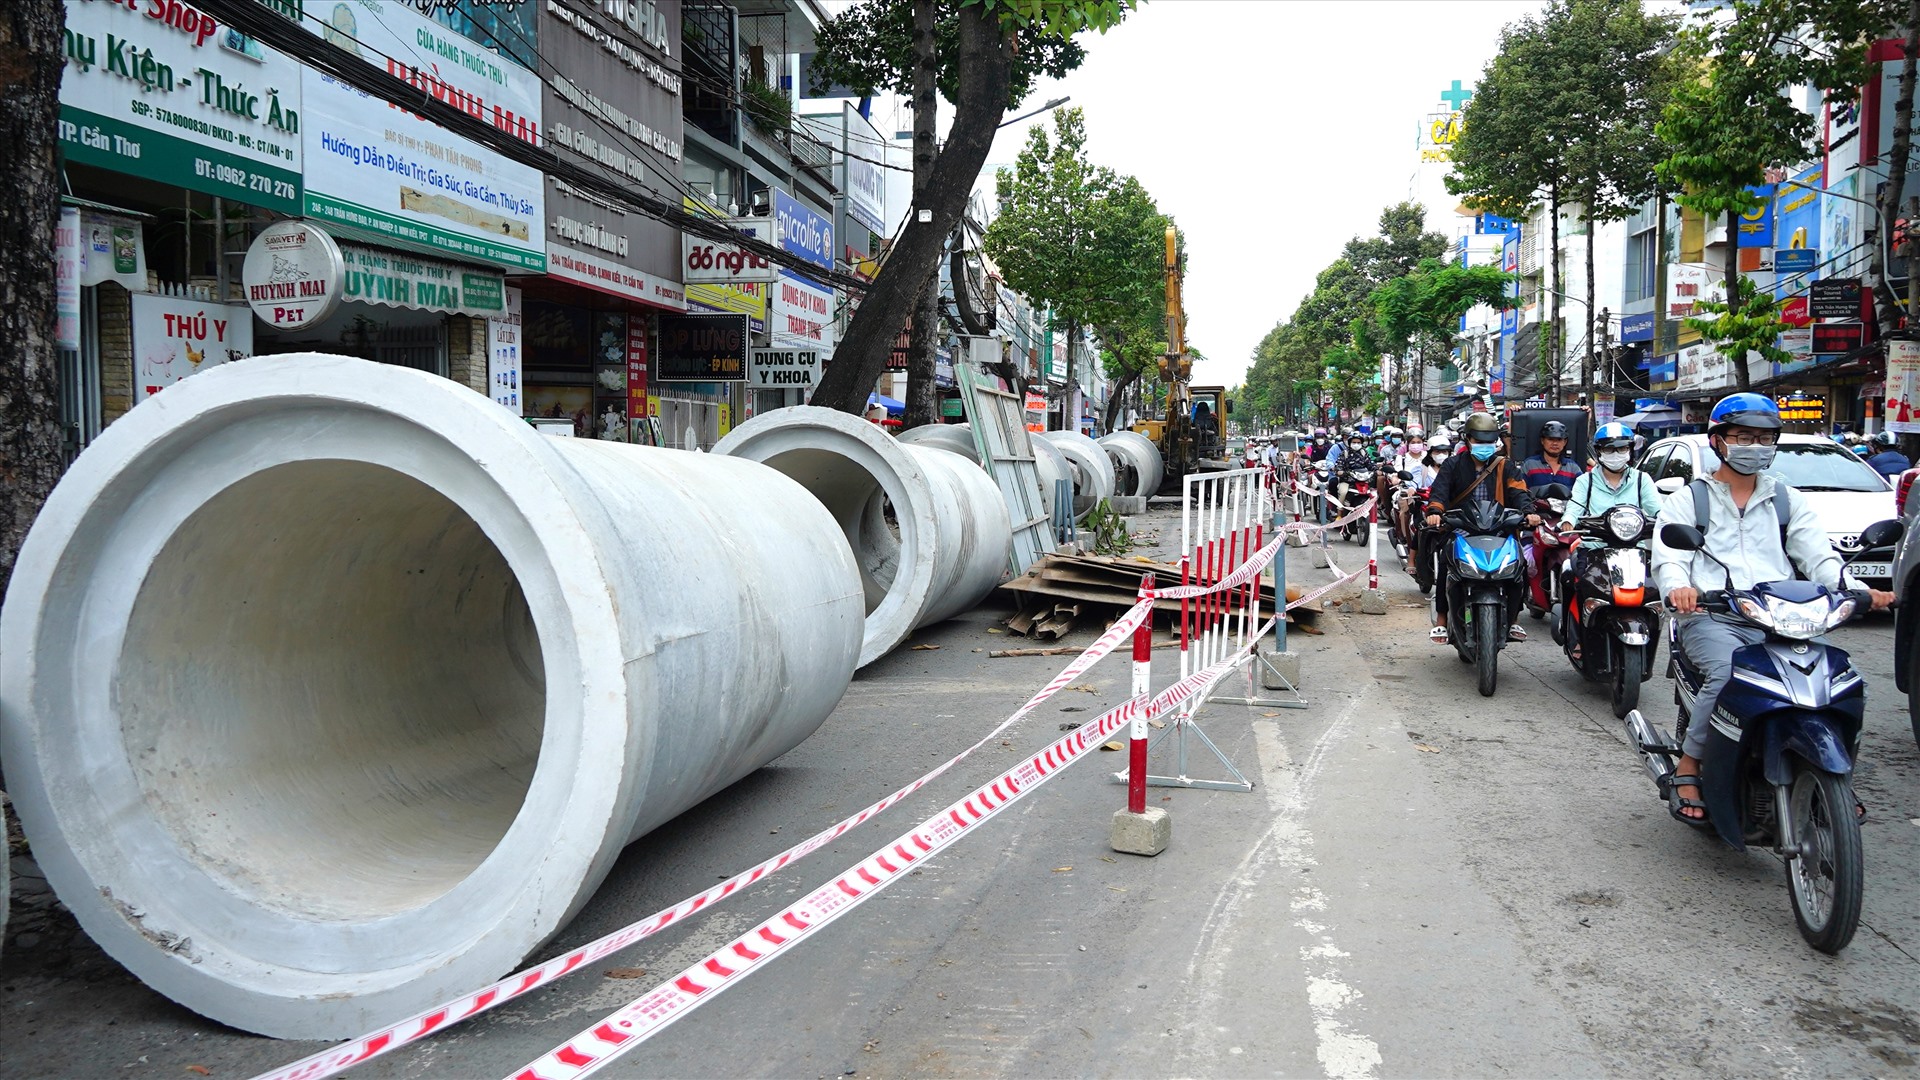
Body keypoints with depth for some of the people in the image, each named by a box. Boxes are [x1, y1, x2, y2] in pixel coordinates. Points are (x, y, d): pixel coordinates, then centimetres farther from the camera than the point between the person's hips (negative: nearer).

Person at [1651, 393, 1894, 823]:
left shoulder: (1789, 501, 23)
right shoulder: (1686, 501, 13)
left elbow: (1818, 556, 9)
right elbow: (1669, 558, -3)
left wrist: (1856, 589, -12)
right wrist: (1678, 588, -27)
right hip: (1711, 616, -3)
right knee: (1727, 671, -34)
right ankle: (1687, 770, -22)